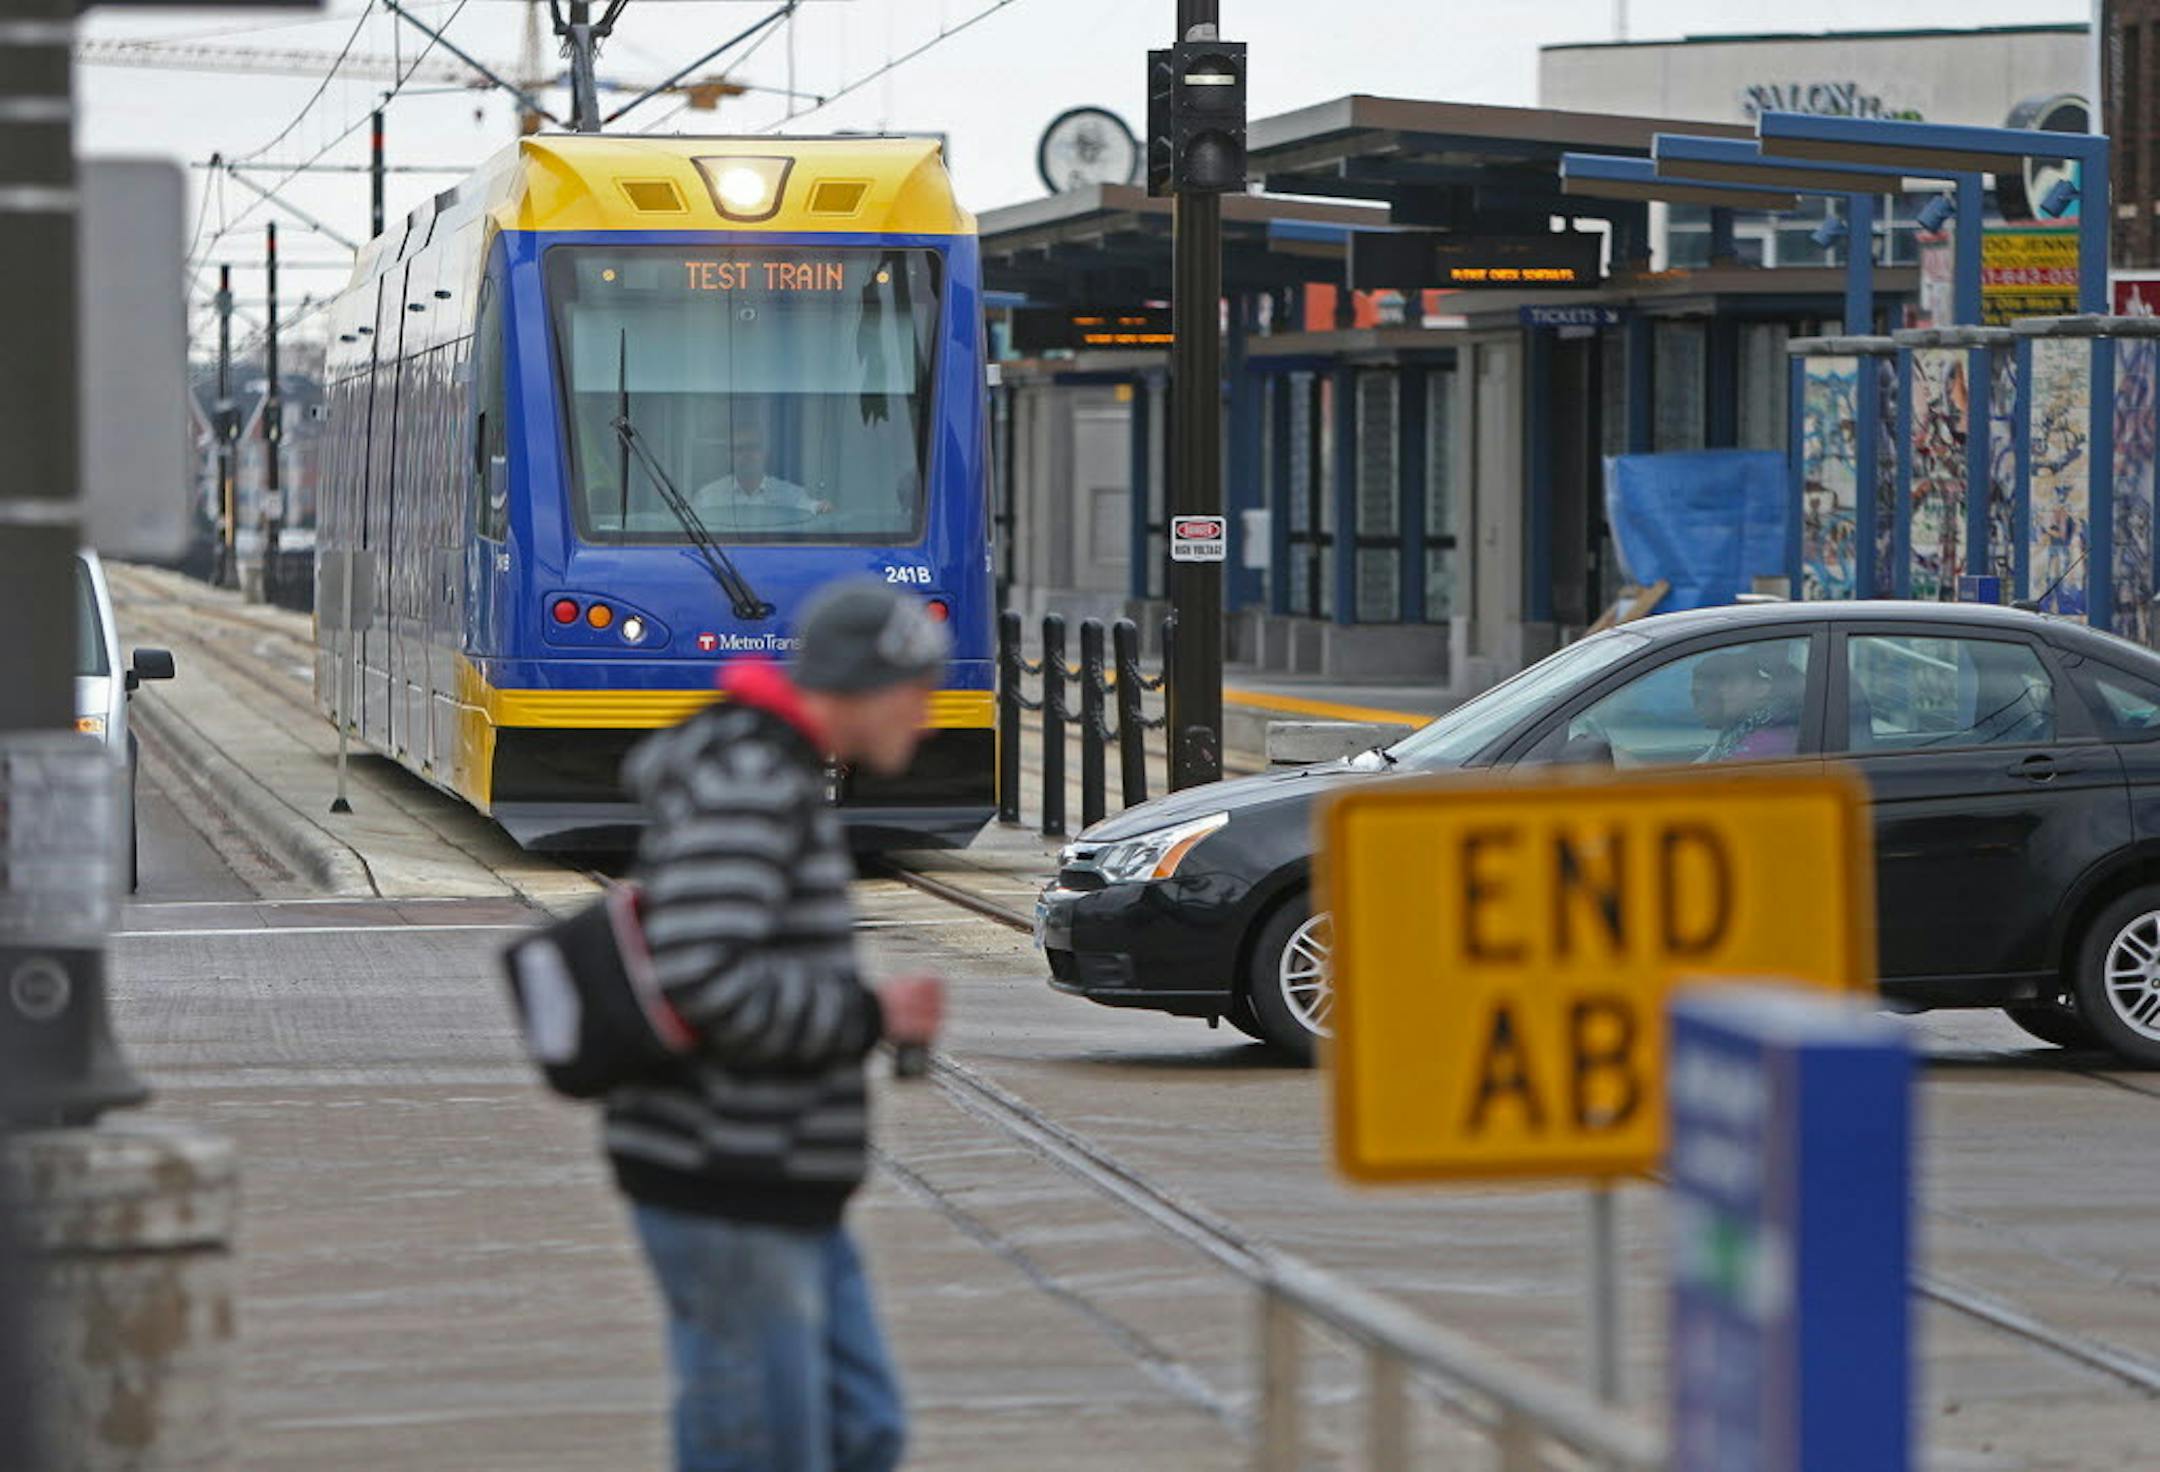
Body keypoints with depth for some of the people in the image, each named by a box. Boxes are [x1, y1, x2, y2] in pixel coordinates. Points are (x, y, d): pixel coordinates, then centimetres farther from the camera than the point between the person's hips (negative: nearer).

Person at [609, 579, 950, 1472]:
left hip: (786, 1196, 11)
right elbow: (707, 978, -27)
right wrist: (869, 1015, -16)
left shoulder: (776, 779, 17)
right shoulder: (743, 785, -17)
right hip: (725, 1194, -11)